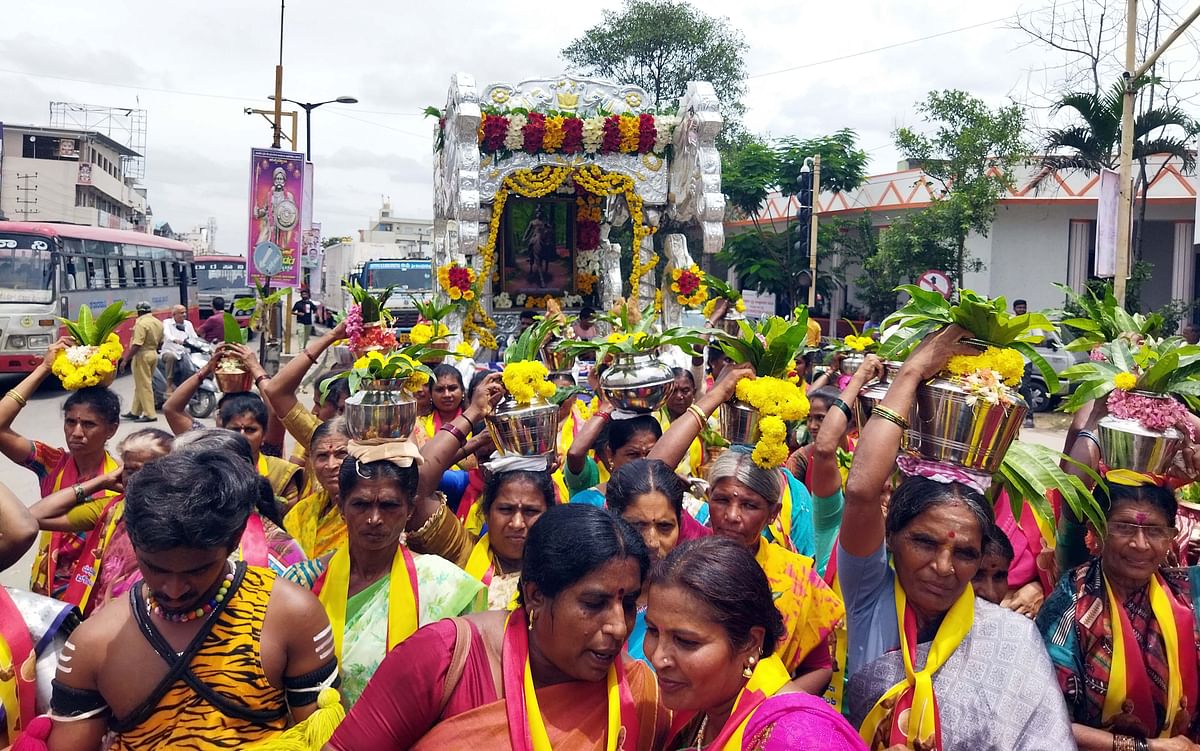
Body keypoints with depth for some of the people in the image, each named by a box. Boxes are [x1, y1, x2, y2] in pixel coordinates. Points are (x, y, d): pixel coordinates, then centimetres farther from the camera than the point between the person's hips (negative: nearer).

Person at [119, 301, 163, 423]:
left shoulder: (141, 323, -18)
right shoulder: (158, 323, 8)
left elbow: (136, 345, -23)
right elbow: (160, 342, 15)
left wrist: (125, 360, -19)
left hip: (142, 355, -9)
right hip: (154, 354, 9)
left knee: (144, 386, -2)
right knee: (141, 385, 17)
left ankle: (150, 414, -2)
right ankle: (135, 412, 25)